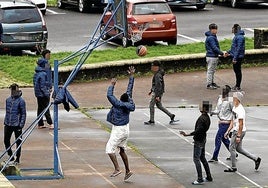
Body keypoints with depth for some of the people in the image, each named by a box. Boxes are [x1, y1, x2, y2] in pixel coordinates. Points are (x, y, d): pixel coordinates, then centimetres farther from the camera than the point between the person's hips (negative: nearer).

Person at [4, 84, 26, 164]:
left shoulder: (21, 101, -9)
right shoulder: (8, 100, 7)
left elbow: (23, 114, -8)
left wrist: (21, 125, -12)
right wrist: (5, 121, 12)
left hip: (17, 124, -5)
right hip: (8, 124, 5)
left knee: (18, 142, 6)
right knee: (6, 141, 8)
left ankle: (17, 158, 17)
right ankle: (11, 156, 24)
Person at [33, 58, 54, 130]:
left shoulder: (36, 74, 10)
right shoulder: (43, 74, -19)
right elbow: (43, 86, -20)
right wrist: (47, 94, -16)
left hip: (38, 94, 9)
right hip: (43, 94, -9)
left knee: (40, 109, 13)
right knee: (46, 109, -8)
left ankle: (40, 124, 17)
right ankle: (51, 124, -8)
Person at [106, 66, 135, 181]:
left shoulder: (118, 104, -20)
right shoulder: (128, 103, -1)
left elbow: (109, 95, -22)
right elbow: (129, 90, 7)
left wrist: (112, 85, -8)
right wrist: (131, 76, 14)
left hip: (118, 130, -8)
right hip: (126, 129, 8)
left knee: (110, 149, -4)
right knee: (122, 150, 17)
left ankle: (117, 169, -13)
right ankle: (128, 171, 17)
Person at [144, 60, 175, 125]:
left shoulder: (158, 75, -23)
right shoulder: (157, 73, 9)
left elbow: (158, 86, -26)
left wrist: (157, 96, -26)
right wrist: (151, 90, 27)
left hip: (158, 92, -10)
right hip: (155, 91, 10)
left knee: (151, 105, -1)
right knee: (159, 105, 16)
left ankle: (151, 121, 8)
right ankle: (171, 115, 18)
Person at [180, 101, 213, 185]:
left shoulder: (202, 118, -23)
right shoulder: (207, 117, 6)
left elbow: (198, 130, -29)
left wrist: (187, 134, -30)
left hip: (199, 141, -10)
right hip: (203, 139, 10)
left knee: (196, 159, -5)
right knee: (203, 158, 18)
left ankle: (200, 179, -4)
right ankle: (209, 177, 24)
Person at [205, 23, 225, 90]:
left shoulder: (213, 36, 14)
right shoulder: (210, 38, -18)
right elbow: (214, 48, -22)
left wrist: (220, 53, 15)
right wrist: (221, 53, -17)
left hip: (214, 56, 10)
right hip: (211, 57, -10)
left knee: (212, 71, 17)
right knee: (210, 71, -3)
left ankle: (212, 82, 26)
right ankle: (209, 85, 1)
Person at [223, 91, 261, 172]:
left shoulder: (240, 110, -21)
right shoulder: (234, 108, 9)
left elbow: (241, 124, -22)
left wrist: (238, 136, -23)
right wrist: (228, 131, 17)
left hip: (240, 131, -10)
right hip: (235, 130, 10)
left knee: (232, 148, 0)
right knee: (238, 148, 16)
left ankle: (233, 167, 12)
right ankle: (256, 159, 23)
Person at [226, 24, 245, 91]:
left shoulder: (240, 37, -21)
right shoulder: (236, 36, 11)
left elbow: (239, 48, -23)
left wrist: (235, 58, -23)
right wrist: (229, 52, 15)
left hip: (238, 57, -10)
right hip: (235, 56, 10)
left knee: (238, 71, -1)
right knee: (236, 70, 16)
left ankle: (238, 86, 6)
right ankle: (237, 85, 25)